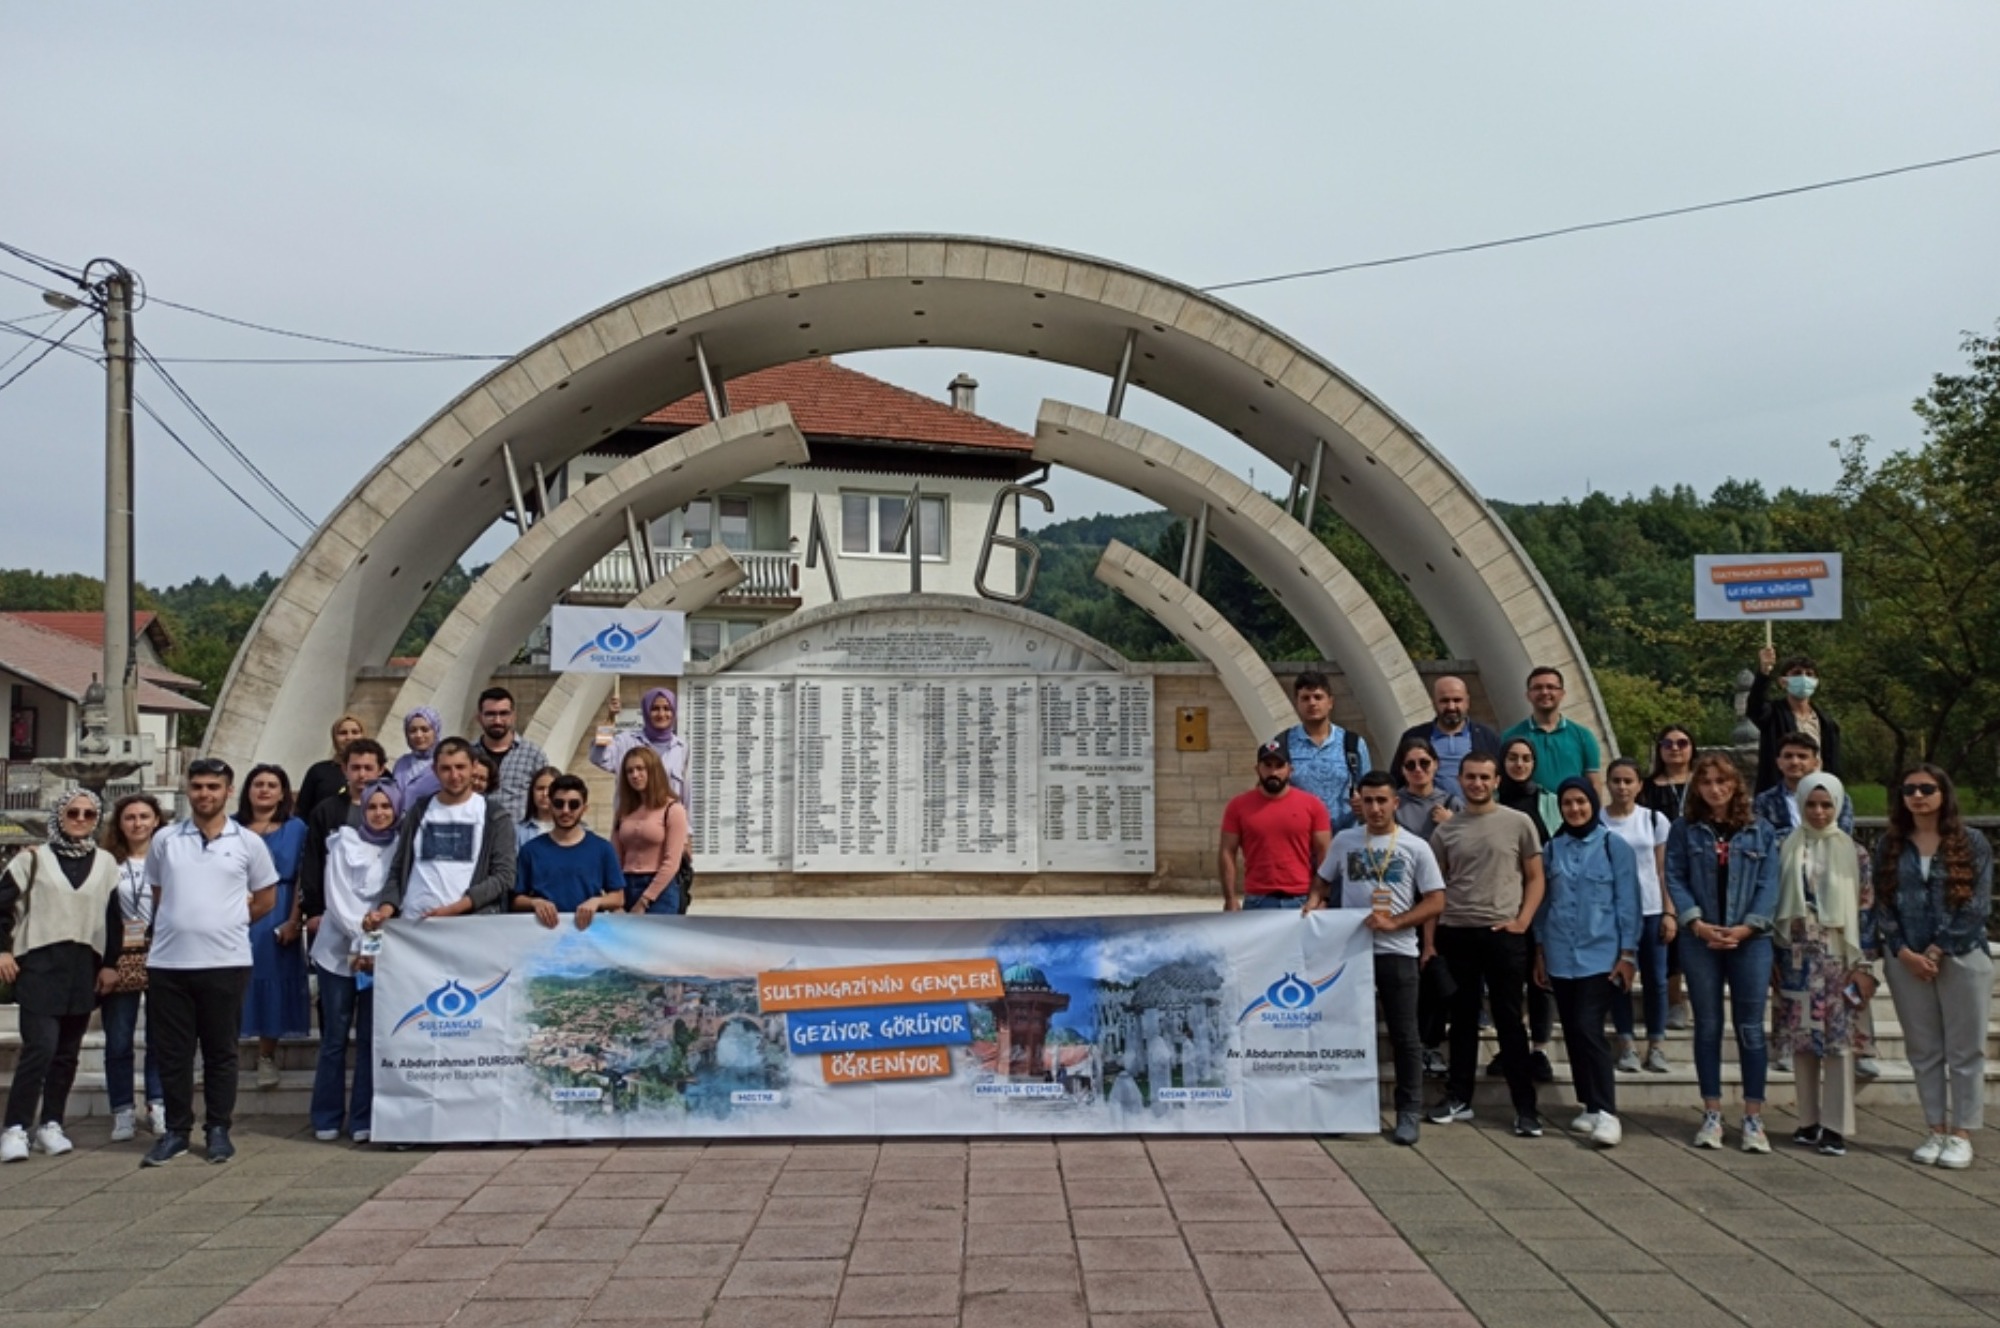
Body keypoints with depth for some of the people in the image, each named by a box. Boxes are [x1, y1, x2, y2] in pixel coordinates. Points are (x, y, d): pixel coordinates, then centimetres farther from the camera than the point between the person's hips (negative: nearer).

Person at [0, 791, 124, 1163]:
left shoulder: (106, 864, 10)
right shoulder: (33, 859, 4)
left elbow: (114, 918, 11)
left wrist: (110, 964, 6)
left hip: (85, 968, 3)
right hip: (39, 964, -3)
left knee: (68, 1052, 7)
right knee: (40, 1046, -14)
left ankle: (51, 1124, 16)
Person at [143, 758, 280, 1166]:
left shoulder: (248, 843, 3)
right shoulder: (164, 839, 6)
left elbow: (266, 898, 11)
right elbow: (157, 896, 16)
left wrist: (228, 923, 7)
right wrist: (179, 926, 9)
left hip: (225, 962, -1)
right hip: (168, 962, 1)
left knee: (221, 1052, 6)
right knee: (173, 1052, 6)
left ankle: (219, 1129, 15)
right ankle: (176, 1130, 16)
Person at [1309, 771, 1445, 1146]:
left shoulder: (1415, 847, -2)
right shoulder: (1344, 841, 5)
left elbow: (1436, 902, -4)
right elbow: (1322, 881, 16)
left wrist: (1394, 922, -16)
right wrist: (1314, 901, -7)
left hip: (1396, 952, -2)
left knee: (1404, 1034, 2)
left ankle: (1408, 1112, 11)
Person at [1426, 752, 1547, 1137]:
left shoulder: (1518, 823, 1)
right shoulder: (1445, 831, 8)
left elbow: (1535, 878, 3)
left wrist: (1521, 922, -9)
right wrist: (1429, 939, 4)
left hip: (1503, 934, -3)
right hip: (1455, 933, 3)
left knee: (1509, 1021, -1)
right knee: (1463, 1018, 11)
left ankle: (1525, 1107, 3)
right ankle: (1459, 1097, 19)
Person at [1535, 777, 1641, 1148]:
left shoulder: (1615, 847, -2)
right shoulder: (1552, 849, 8)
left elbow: (1627, 904, -2)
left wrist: (1628, 954, -6)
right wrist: (1540, 952, 11)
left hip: (1600, 955, -4)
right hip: (1560, 957, 4)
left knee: (1589, 1029, -14)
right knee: (1573, 1033, 7)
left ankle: (1607, 1112, -10)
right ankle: (1590, 1106, 17)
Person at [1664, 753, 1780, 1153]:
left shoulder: (1760, 832, 6)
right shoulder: (1684, 830, 5)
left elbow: (1769, 884, 0)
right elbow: (1674, 878, 0)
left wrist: (1747, 927, -12)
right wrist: (1696, 922, -13)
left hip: (1749, 940, 0)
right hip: (1699, 940, 0)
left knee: (1750, 1027, 1)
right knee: (1707, 1026, 6)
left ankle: (1754, 1117, 6)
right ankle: (1712, 1113, 13)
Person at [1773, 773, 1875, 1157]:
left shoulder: (1853, 853, 1)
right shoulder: (1786, 849, 7)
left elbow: (1865, 909, 0)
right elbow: (1773, 900, 9)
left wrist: (1863, 963, -5)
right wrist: (1774, 955, 4)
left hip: (1837, 954, -2)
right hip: (1796, 953, 2)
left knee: (1838, 1038, -3)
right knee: (1801, 1038, 5)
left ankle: (1835, 1126, 2)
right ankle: (1809, 1120, 15)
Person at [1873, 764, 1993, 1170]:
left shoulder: (1972, 843, 0)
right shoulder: (1890, 845, 7)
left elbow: (1978, 904, -6)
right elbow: (1882, 903, 4)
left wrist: (1937, 950, -12)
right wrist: (1904, 953, -8)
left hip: (1962, 956, -2)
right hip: (1906, 959, 3)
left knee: (1965, 1051, 2)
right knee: (1924, 1051, 7)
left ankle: (1961, 1135, 8)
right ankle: (1936, 1131, 15)